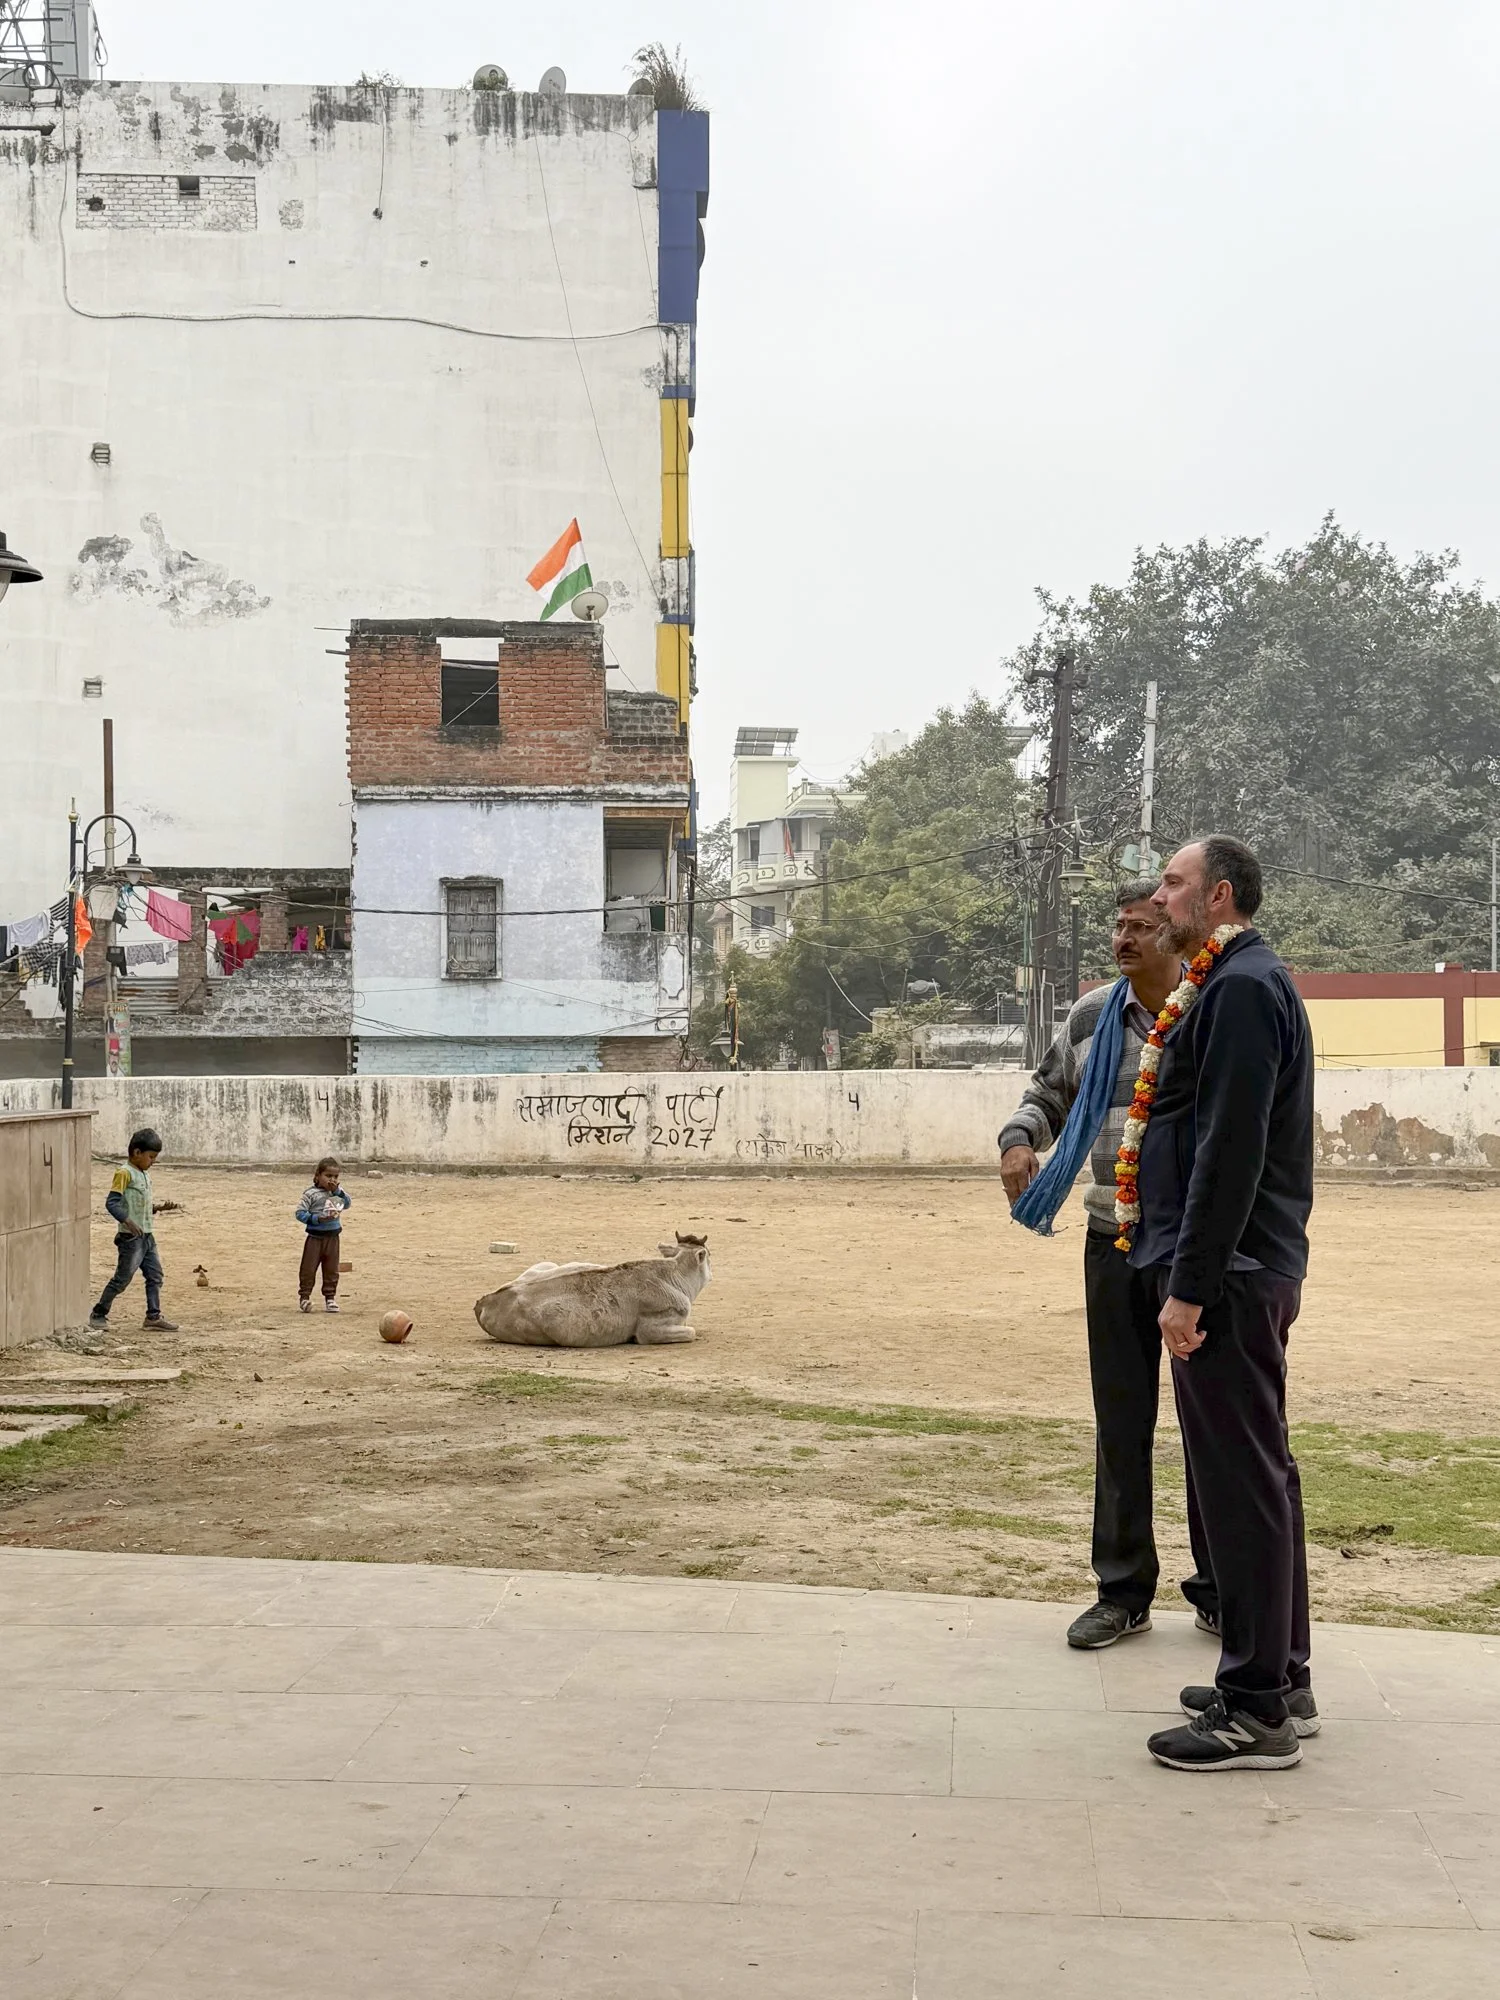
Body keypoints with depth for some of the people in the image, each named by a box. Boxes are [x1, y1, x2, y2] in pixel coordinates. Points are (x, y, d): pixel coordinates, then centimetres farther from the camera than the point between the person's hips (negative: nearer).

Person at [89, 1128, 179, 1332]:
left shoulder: (145, 1174, 12)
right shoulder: (125, 1173, -14)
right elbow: (111, 1202, -20)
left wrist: (153, 1210, 8)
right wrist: (128, 1221, -28)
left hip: (147, 1234, 8)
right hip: (130, 1236, -8)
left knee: (155, 1275, 7)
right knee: (122, 1278, -2)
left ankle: (153, 1317, 12)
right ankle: (98, 1314, 10)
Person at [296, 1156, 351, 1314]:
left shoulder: (337, 1192, 7)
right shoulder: (311, 1194, -9)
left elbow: (347, 1204, -3)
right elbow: (300, 1212, -11)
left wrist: (338, 1192, -12)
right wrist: (317, 1219, -22)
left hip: (332, 1237, 4)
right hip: (315, 1237, -4)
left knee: (331, 1270, 10)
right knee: (308, 1269, 1)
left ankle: (330, 1298, 18)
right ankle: (304, 1297, 9)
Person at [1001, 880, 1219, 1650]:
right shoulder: (1091, 1016, 6)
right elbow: (1048, 1093, 19)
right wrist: (1019, 1138, -2)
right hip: (1115, 1241, 4)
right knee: (1120, 1420, 9)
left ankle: (1220, 1590, 18)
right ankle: (1123, 1591, 19)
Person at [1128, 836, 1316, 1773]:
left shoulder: (1242, 988, -15)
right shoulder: (1244, 981, 17)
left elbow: (1230, 1151, -21)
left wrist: (1190, 1285, -21)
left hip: (1228, 1274, -11)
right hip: (1252, 1271, 11)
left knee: (1243, 1478, -5)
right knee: (1259, 1472, 15)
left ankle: (1260, 1712, 1)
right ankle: (1280, 1678, 26)